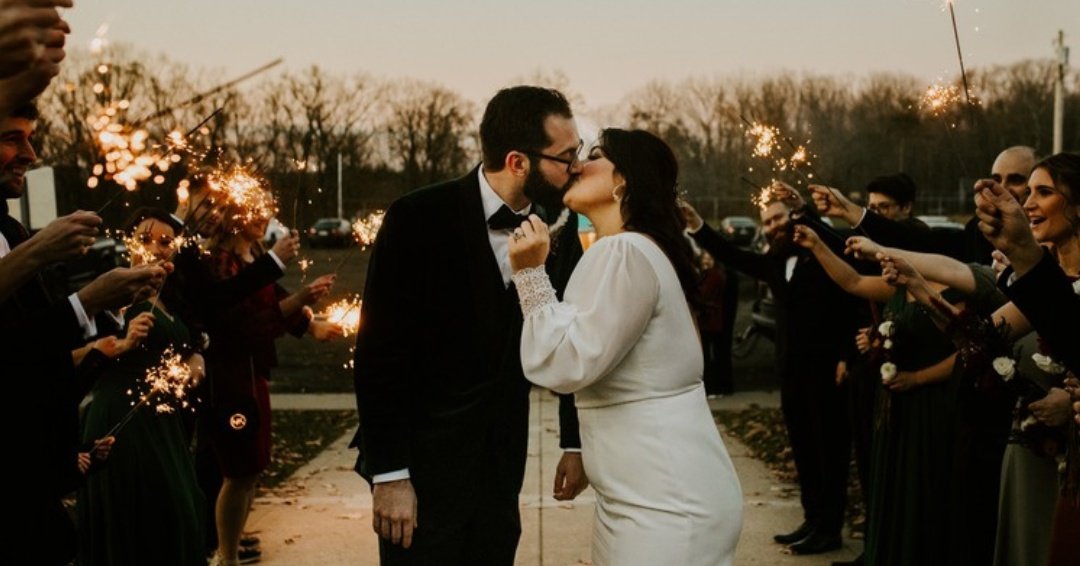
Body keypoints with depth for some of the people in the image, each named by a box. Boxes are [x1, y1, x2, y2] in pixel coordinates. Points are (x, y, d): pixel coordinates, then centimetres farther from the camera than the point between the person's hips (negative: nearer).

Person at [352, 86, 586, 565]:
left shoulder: (559, 225, -3)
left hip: (502, 460, 5)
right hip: (423, 460, -4)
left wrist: (575, 442, 5)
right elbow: (378, 351, -15)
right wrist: (389, 473, -15)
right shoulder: (418, 220, -16)